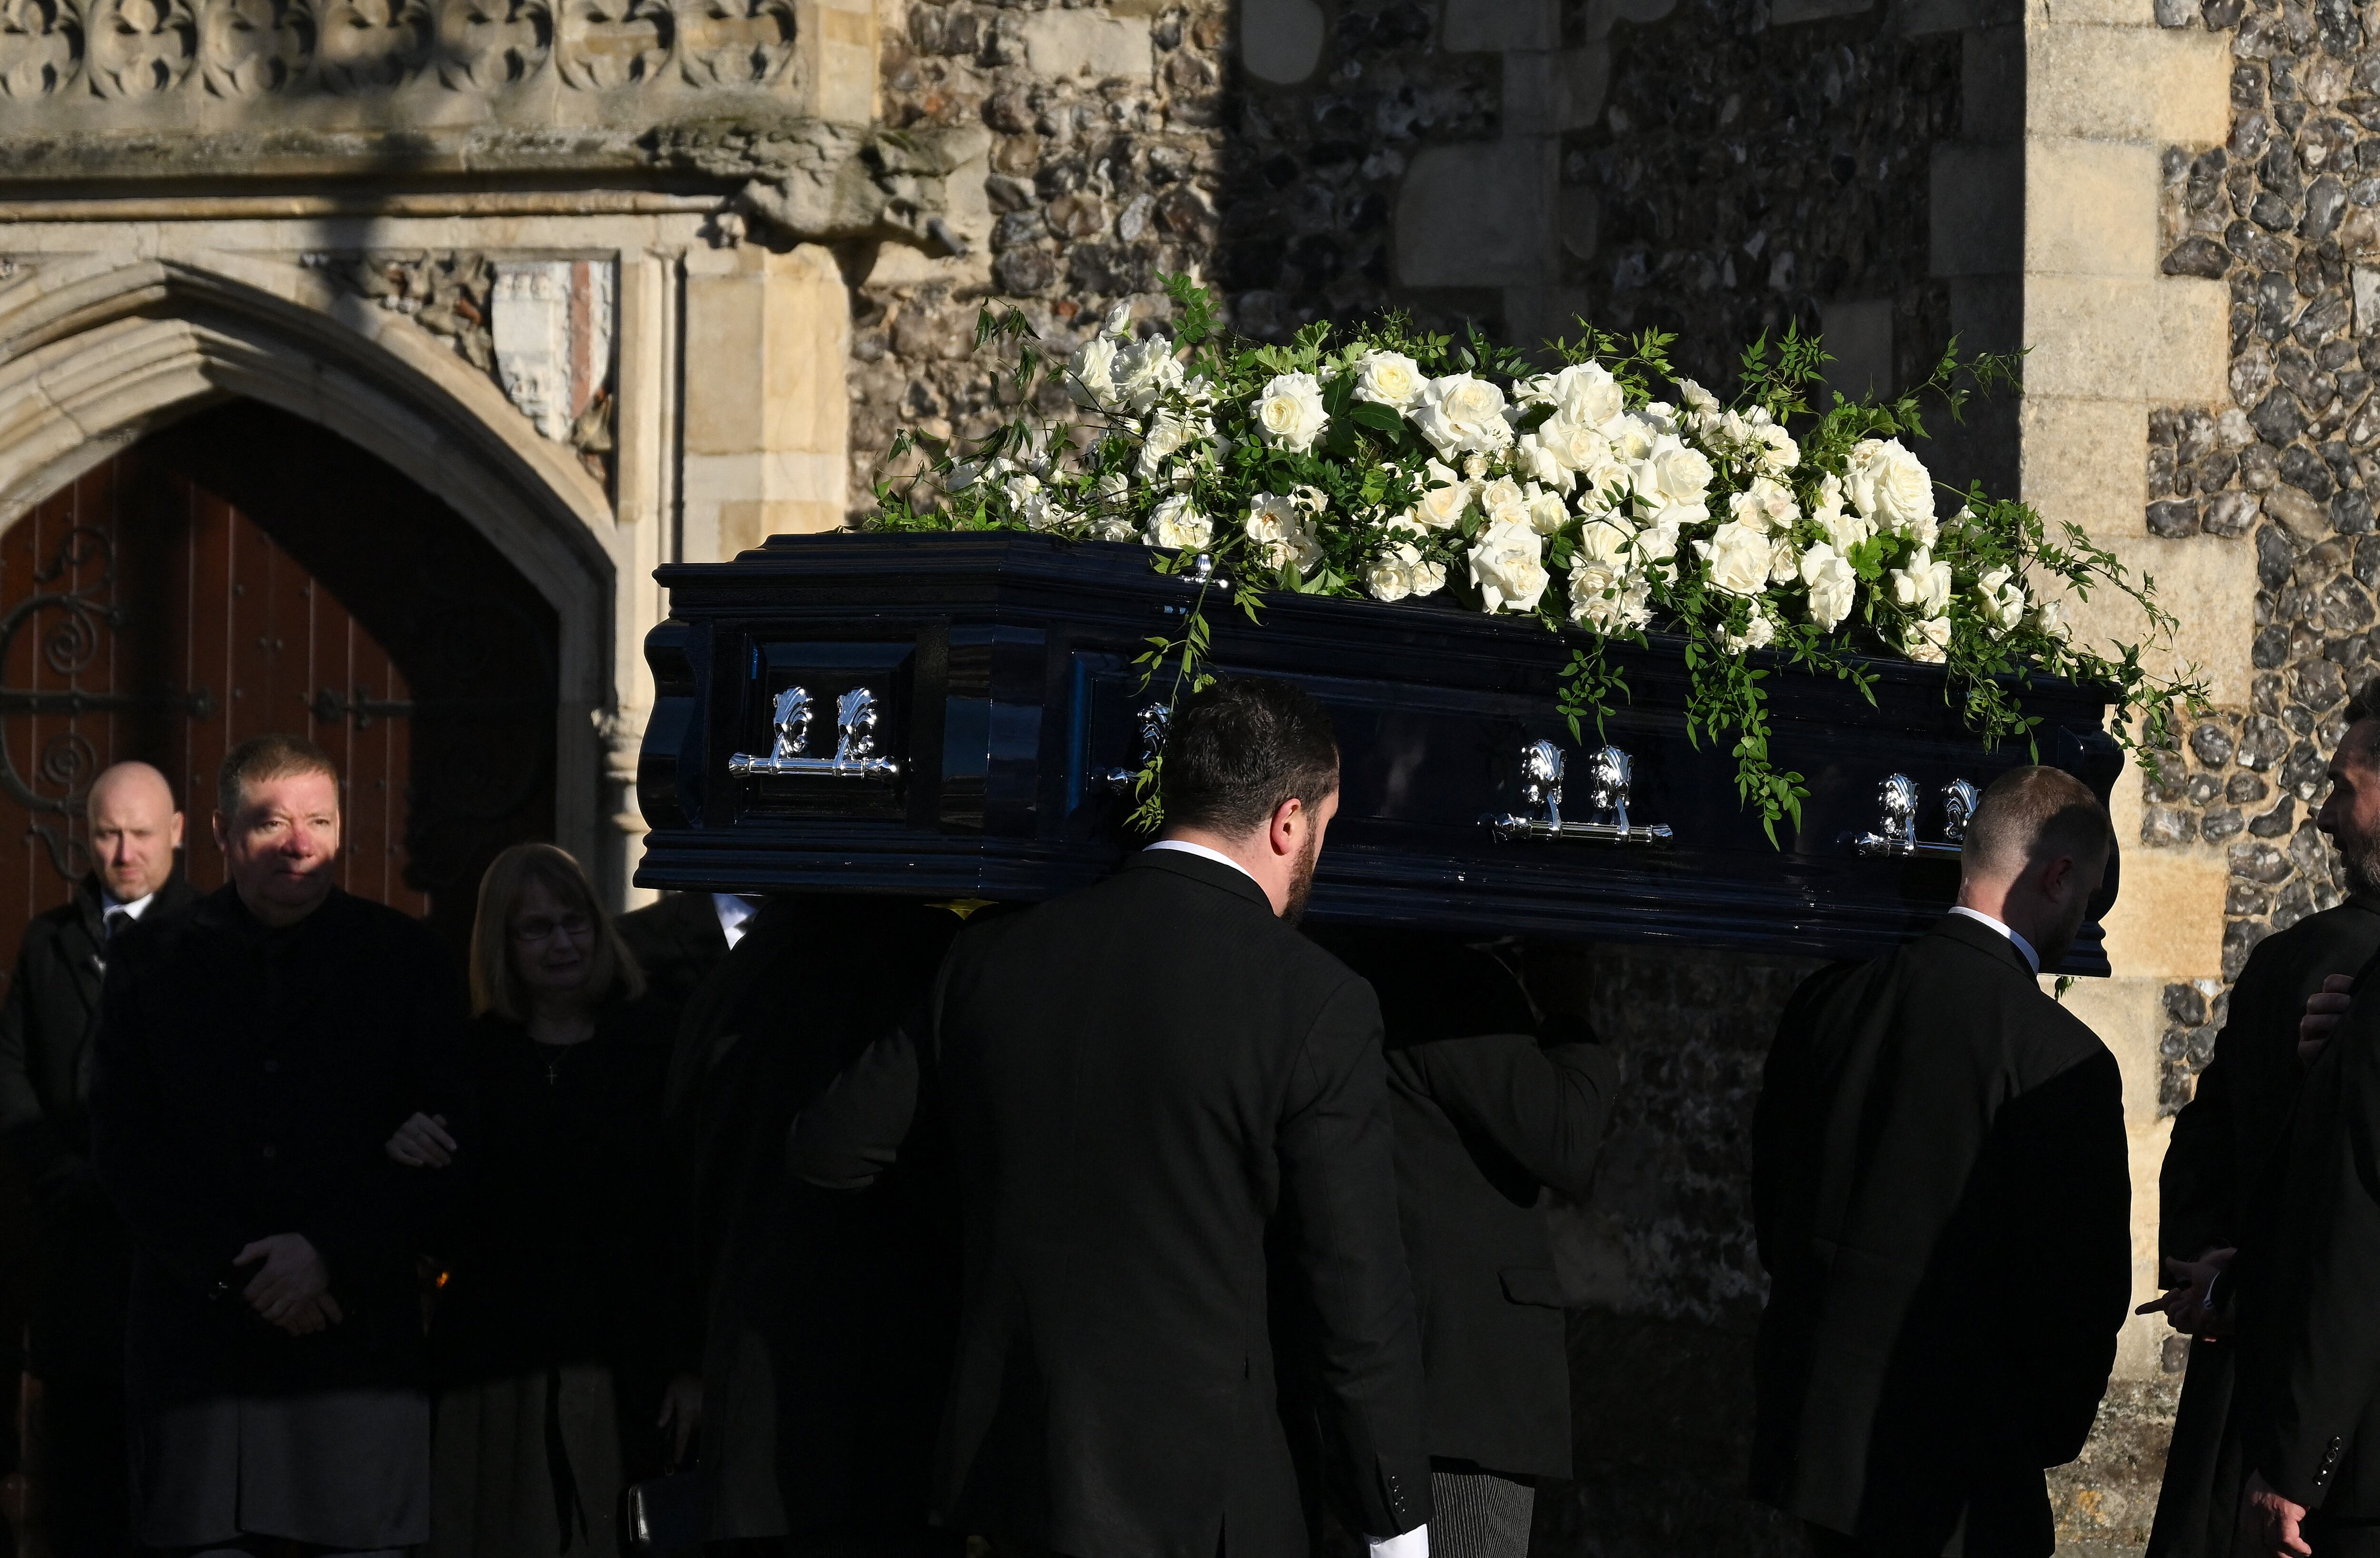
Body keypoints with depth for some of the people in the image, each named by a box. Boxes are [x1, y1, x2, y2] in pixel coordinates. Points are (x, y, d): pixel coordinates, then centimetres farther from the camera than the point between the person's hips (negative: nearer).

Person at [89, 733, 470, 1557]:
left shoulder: (407, 959, 7)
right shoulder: (152, 961, 9)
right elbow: (124, 1149, 4)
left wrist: (332, 1257, -8)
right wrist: (237, 1273, -6)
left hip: (359, 1327, 0)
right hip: (199, 1328, 0)